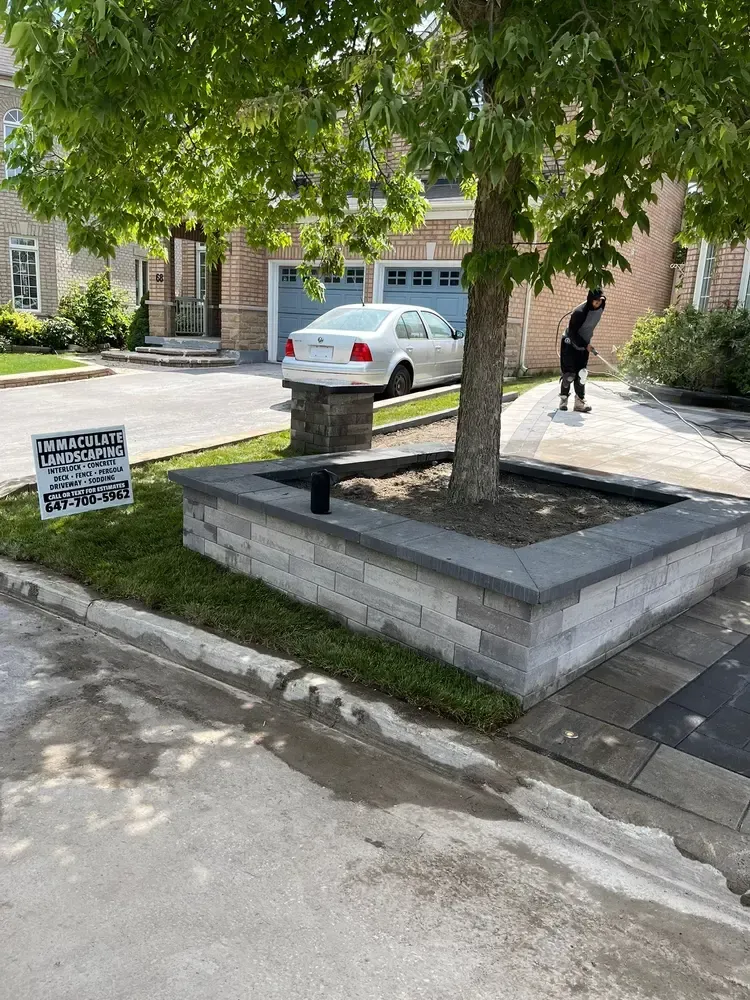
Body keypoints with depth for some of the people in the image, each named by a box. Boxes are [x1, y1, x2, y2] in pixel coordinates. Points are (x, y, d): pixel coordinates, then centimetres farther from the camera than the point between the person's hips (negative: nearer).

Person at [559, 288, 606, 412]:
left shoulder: (600, 307, -6)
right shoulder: (580, 312, -27)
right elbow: (572, 333, -23)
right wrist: (586, 345, -23)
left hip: (584, 346, 6)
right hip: (570, 345, -6)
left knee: (581, 374, 2)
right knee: (569, 374, -6)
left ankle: (580, 402, 3)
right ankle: (563, 400, 9)